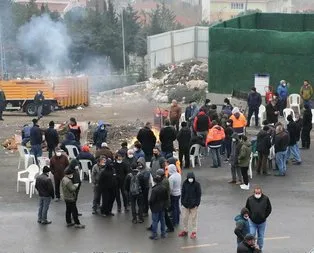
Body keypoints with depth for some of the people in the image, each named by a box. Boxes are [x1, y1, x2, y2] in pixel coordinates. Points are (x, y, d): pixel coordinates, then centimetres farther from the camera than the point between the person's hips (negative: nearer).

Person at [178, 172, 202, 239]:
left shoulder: (197, 184, -11)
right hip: (185, 204, 3)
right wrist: (182, 202, 1)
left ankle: (194, 232, 17)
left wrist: (197, 204, -11)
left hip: (193, 205, -3)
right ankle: (185, 230, 27)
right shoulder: (185, 184, -3)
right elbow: (182, 193, 5)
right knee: (184, 218, 11)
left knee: (193, 218, 6)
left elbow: (199, 195, -7)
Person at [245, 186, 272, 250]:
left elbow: (269, 209, 4)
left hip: (262, 222, 1)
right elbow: (247, 209, 6)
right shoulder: (250, 199, -7)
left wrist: (264, 217, -2)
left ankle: (260, 249, 26)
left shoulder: (266, 199, -7)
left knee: (261, 236, 12)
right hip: (252, 222, -1)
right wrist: (250, 216, -2)